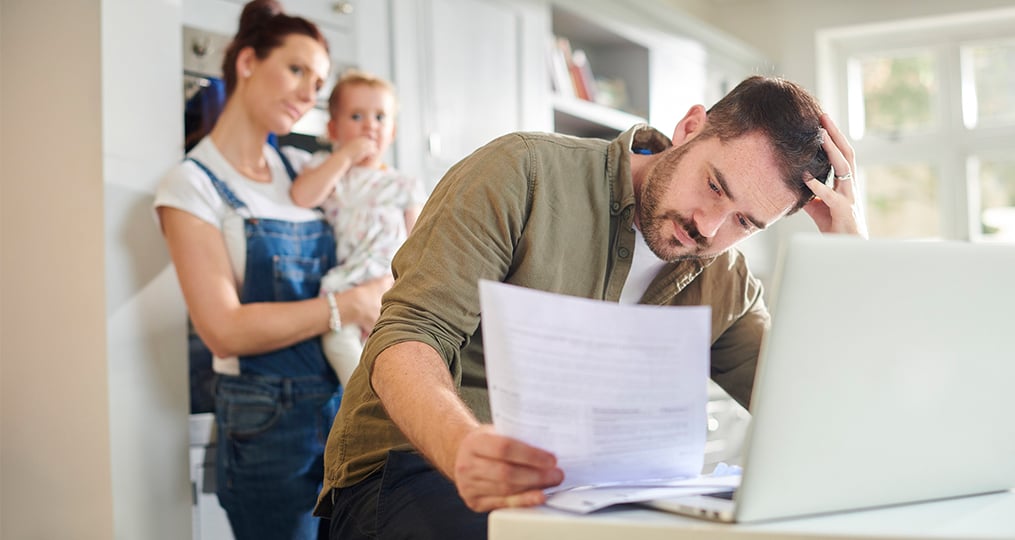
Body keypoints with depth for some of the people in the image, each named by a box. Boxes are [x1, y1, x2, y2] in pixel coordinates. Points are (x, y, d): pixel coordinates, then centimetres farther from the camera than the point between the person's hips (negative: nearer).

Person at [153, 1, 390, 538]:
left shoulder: (304, 169, 10)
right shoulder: (193, 184, -7)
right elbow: (225, 329, -16)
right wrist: (349, 305, -15)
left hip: (346, 403, 6)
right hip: (268, 421, -5)